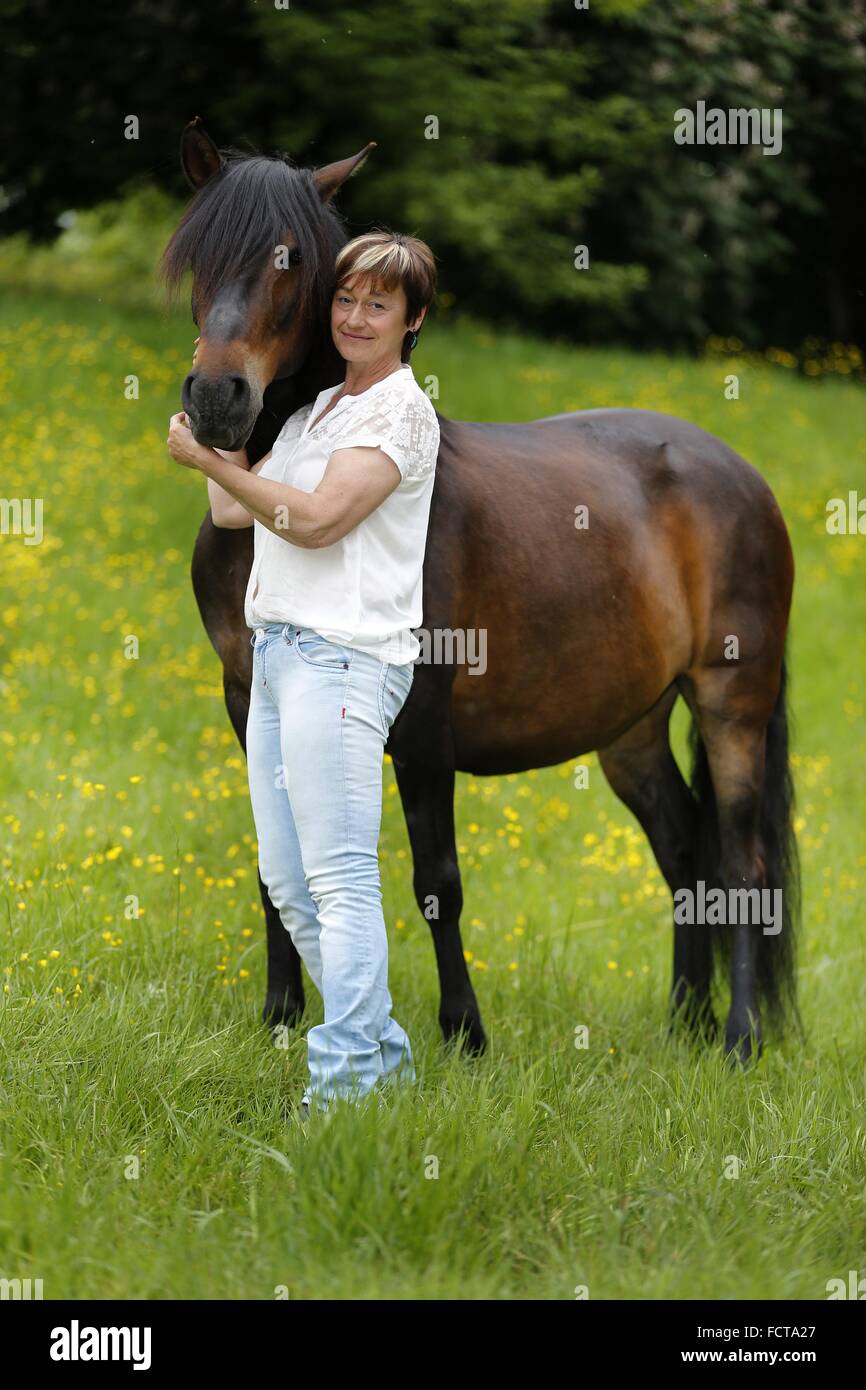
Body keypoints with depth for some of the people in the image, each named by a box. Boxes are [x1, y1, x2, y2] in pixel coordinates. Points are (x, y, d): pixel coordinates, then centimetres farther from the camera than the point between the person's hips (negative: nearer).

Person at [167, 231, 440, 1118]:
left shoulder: (399, 412, -4)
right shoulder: (315, 407, 23)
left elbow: (316, 519, -14)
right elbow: (230, 511, 24)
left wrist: (204, 455, -8)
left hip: (341, 655, -9)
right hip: (276, 649, 9)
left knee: (340, 879, -13)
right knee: (288, 882, 9)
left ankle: (345, 1082, -15)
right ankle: (384, 1057, 16)